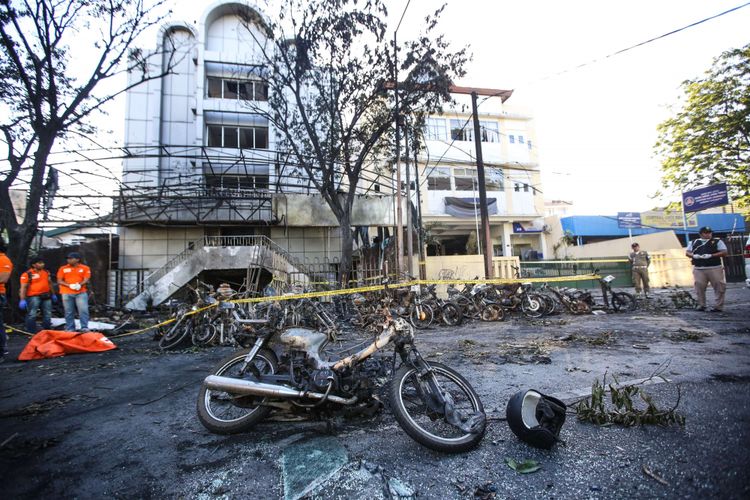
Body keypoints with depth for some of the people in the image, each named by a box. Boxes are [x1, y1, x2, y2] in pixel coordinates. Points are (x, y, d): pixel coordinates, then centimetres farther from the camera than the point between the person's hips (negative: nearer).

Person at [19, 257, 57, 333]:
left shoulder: (46, 272, 12)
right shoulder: (27, 274, -8)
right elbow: (23, 287, -12)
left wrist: (53, 294, 23)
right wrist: (22, 300, -17)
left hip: (46, 296, 6)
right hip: (33, 297, -6)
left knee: (47, 315, 11)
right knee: (32, 315, -3)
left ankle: (47, 332, 21)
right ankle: (31, 333, 3)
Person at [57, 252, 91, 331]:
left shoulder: (85, 268, 6)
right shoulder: (63, 269, 9)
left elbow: (86, 279, 1)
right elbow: (59, 281, 5)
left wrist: (79, 285, -19)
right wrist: (69, 285, -12)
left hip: (81, 293, -1)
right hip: (67, 293, 2)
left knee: (83, 310, -9)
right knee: (69, 312, 5)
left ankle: (84, 328, -5)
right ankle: (70, 329, 14)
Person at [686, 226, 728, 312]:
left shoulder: (717, 241, 8)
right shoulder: (694, 242, 15)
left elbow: (724, 253, 0)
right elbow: (687, 252, 15)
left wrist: (711, 255, -14)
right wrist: (694, 255, -7)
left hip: (715, 268, -1)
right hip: (698, 269, 2)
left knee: (719, 287, -2)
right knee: (699, 287, -1)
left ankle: (719, 306, 5)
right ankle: (701, 305, 10)